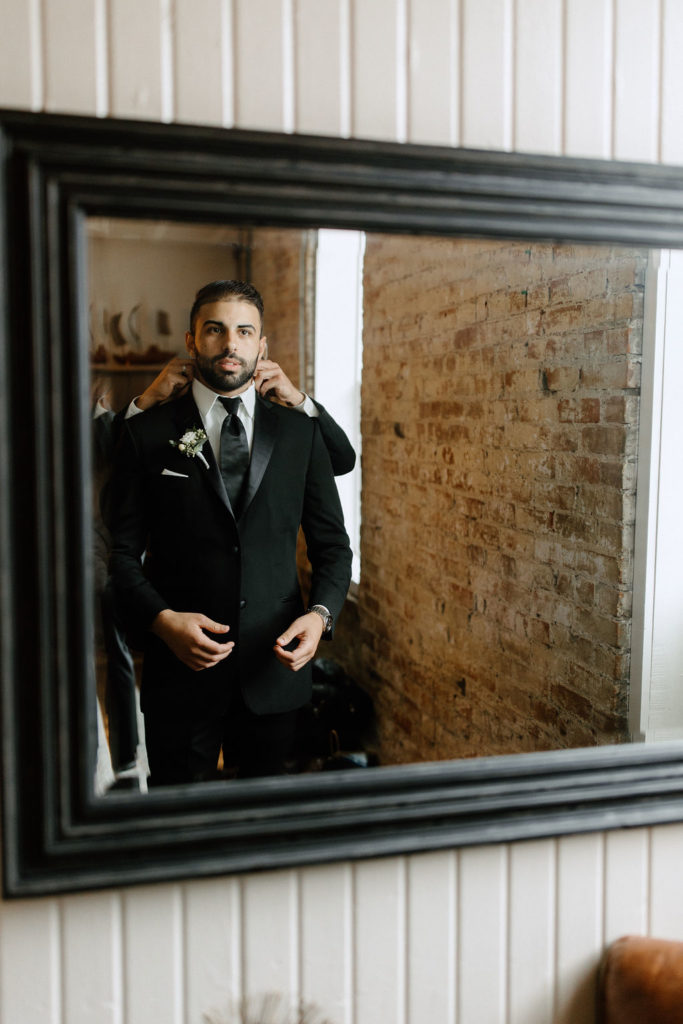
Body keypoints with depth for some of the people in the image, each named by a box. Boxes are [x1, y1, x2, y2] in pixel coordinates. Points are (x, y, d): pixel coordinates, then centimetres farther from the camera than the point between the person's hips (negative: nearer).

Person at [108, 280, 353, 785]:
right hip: (181, 669, -1)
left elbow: (332, 544, 8)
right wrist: (162, 619, -16)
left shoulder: (300, 432, 5)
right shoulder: (147, 434, 0)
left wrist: (321, 614, -10)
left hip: (277, 667, 2)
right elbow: (124, 552, 0)